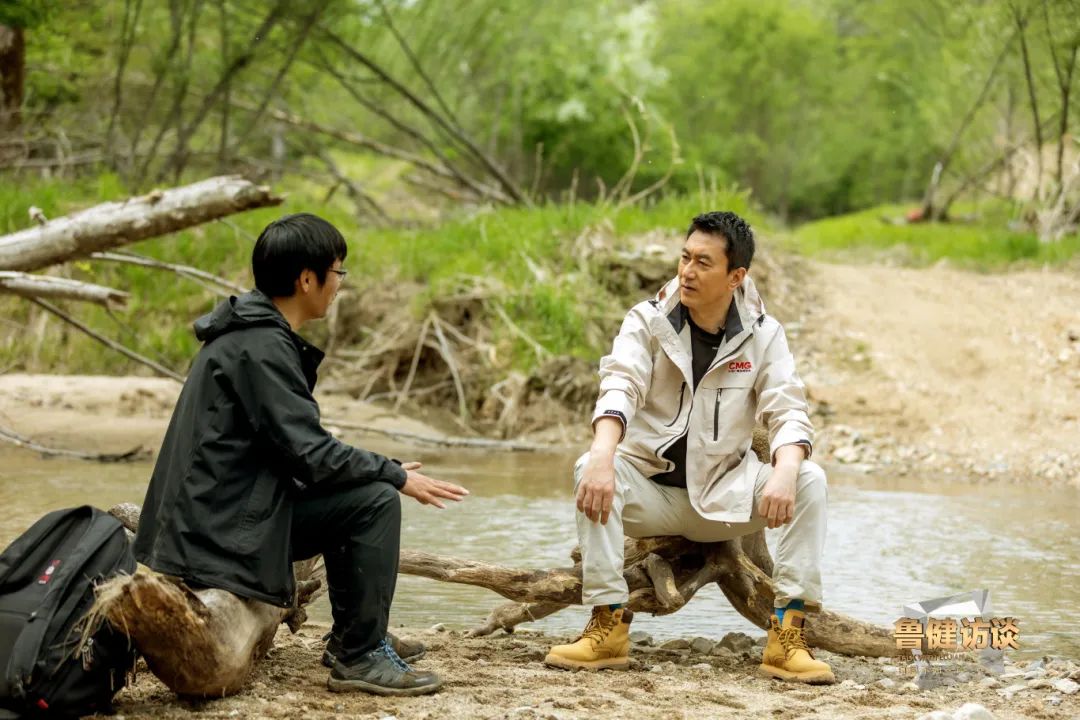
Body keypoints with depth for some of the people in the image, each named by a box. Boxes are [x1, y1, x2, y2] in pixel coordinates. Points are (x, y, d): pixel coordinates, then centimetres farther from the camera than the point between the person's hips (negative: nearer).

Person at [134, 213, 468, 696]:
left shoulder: (254, 333, 13)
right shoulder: (261, 347, -18)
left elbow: (297, 446, 17)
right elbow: (309, 454, -21)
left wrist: (384, 469, 11)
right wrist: (397, 476, -10)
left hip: (227, 508, 11)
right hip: (226, 527, -11)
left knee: (353, 492, 21)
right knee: (375, 501, -14)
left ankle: (351, 635, 24)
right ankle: (359, 656, -10)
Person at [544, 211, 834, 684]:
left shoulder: (763, 334, -2)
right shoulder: (648, 321, -6)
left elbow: (789, 412, -11)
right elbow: (619, 388, -22)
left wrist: (785, 472, -34)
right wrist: (604, 456, -43)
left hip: (724, 493, 1)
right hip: (651, 489, -1)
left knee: (810, 481, -24)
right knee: (589, 470, -32)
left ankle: (788, 634, -25)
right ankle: (608, 624, -30)